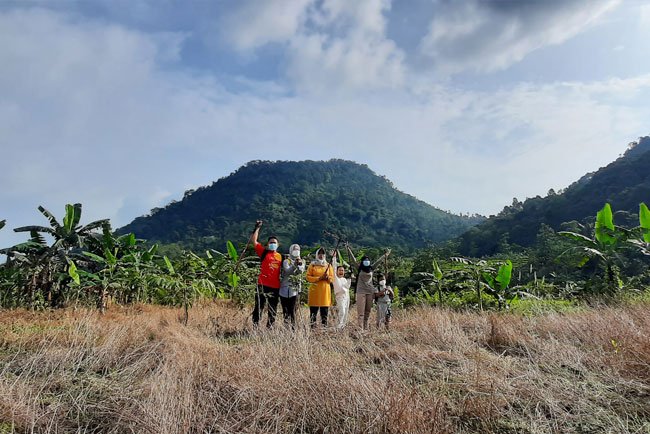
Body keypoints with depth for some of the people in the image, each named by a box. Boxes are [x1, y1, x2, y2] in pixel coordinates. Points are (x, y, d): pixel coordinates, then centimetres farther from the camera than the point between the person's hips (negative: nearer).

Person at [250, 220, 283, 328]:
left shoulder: (280, 256, 13)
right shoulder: (263, 252, 4)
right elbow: (253, 241, -2)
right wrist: (257, 228, -3)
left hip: (275, 287, 4)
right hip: (263, 285, -4)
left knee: (272, 310, 11)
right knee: (259, 308, -1)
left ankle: (270, 328, 21)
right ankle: (255, 327, 5)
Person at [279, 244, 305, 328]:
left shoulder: (301, 262, 10)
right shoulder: (286, 261, 1)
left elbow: (301, 271, -10)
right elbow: (287, 271, -18)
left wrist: (299, 265, -29)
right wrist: (295, 265, -31)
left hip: (295, 289, 1)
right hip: (285, 289, -1)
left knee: (292, 309, -1)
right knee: (285, 308, 2)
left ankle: (293, 326, 5)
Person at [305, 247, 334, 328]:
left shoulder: (328, 265, 12)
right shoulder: (312, 265, 5)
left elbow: (332, 278, 11)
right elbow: (308, 277, -2)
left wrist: (327, 277, -11)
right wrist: (319, 278, -13)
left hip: (325, 290, 2)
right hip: (315, 290, -2)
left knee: (324, 311, 3)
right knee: (313, 310, -2)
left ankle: (325, 326, 8)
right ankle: (312, 326, 2)